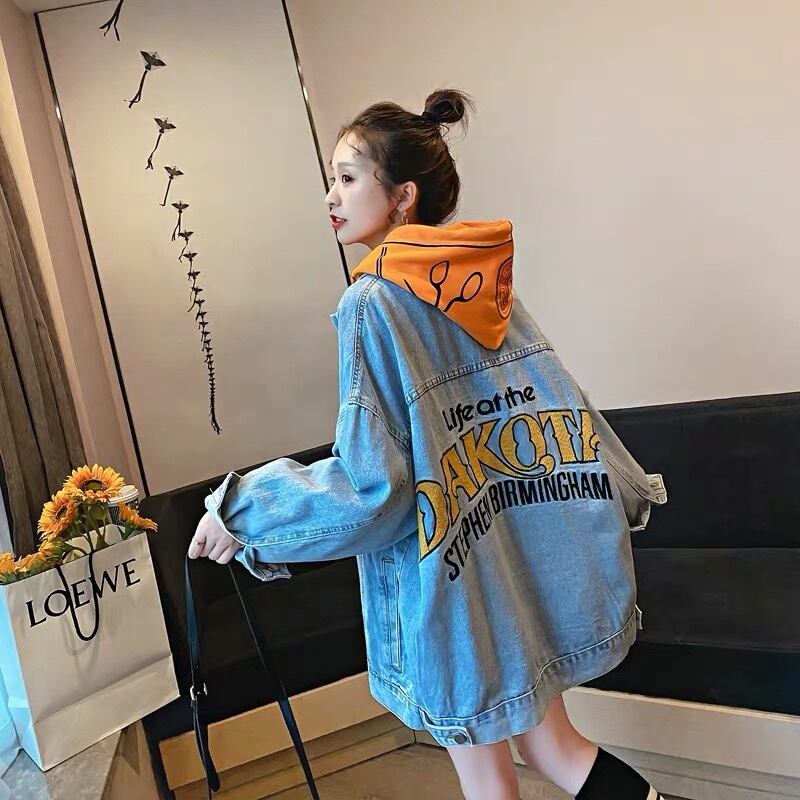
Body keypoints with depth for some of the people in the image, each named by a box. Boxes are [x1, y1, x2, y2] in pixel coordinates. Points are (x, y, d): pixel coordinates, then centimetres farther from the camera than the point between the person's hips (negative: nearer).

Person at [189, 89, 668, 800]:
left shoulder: (372, 302, -17)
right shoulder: (486, 283, 1)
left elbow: (369, 486, -21)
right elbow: (560, 406, 6)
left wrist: (242, 509, -9)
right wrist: (628, 489, 21)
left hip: (453, 598, -6)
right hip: (532, 572, 6)